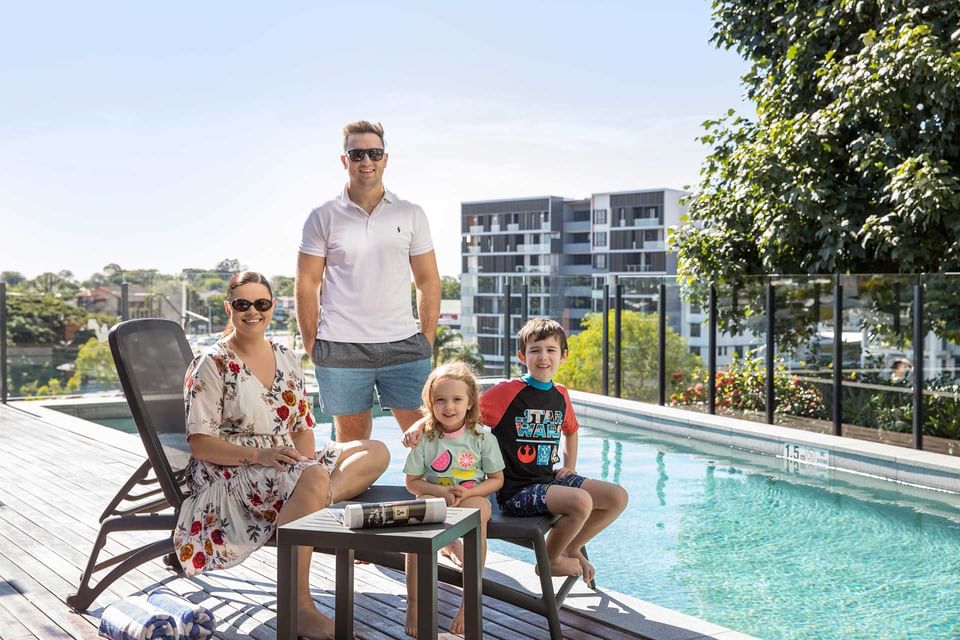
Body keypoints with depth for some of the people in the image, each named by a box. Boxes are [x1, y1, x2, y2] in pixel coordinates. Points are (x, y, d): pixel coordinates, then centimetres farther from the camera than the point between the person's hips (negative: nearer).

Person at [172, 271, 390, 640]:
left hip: (288, 464, 7)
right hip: (230, 473, -7)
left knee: (376, 452, -11)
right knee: (312, 479, -37)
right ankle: (298, 607, -33)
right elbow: (200, 443, -11)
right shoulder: (212, 365, -6)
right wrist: (258, 455, -26)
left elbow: (302, 428, 13)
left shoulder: (287, 360, 12)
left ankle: (320, 498, -35)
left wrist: (308, 461, -10)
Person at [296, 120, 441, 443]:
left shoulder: (411, 214, 8)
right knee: (351, 437, 6)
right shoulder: (322, 218, 4)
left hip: (403, 344, 1)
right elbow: (307, 284, 4)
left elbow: (428, 281, 10)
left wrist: (428, 339, 3)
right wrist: (311, 345, -1)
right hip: (341, 347, -1)